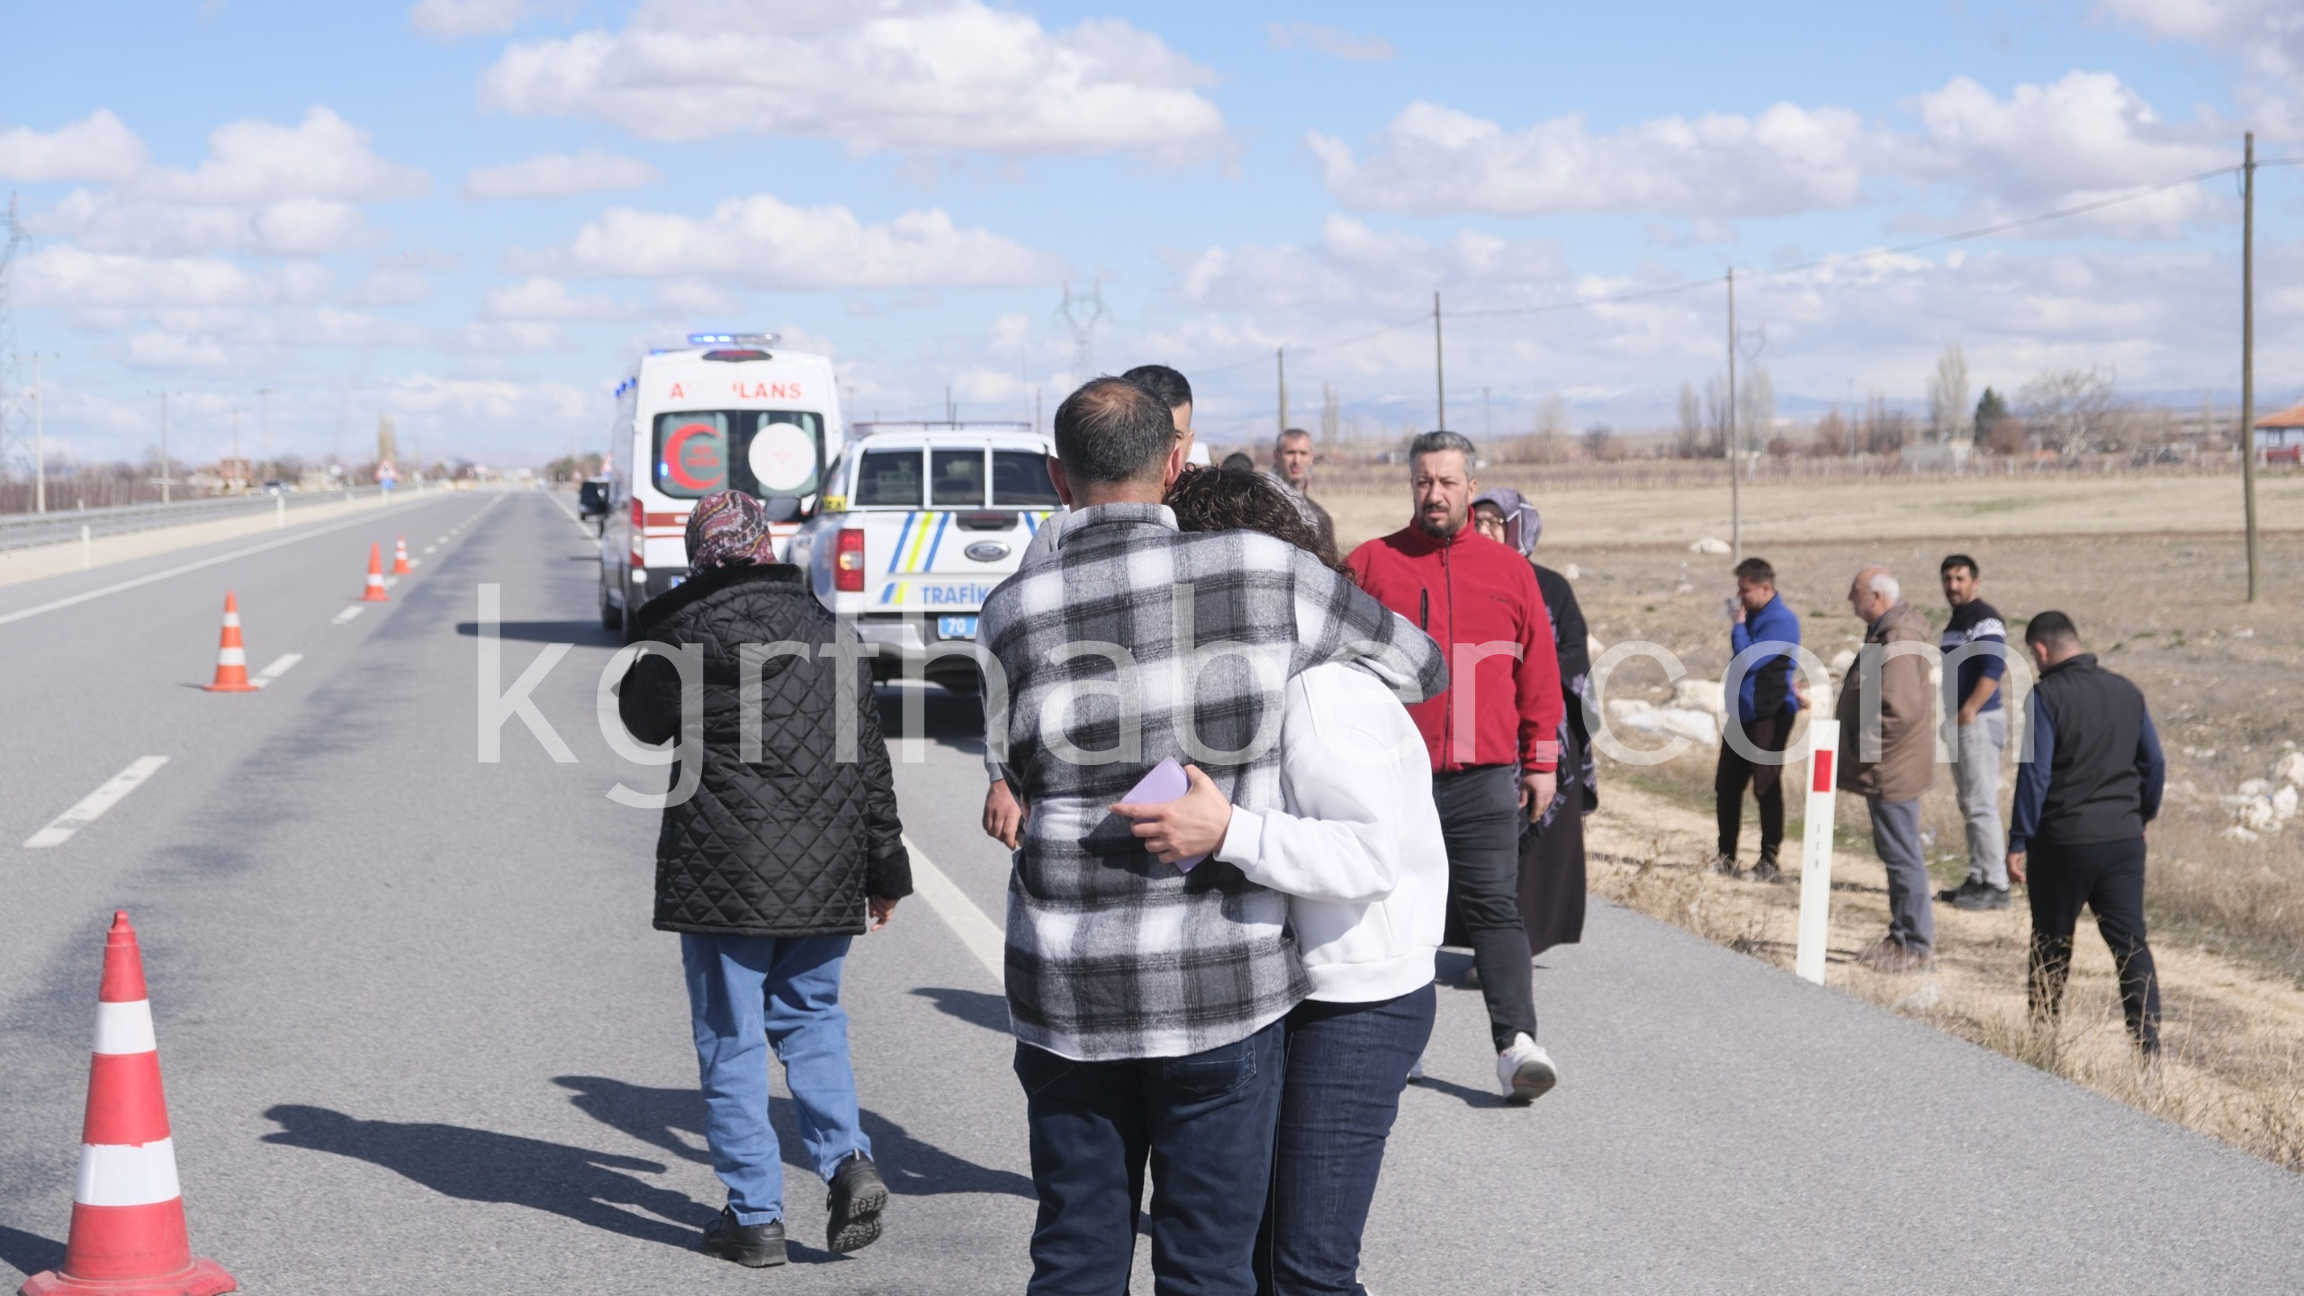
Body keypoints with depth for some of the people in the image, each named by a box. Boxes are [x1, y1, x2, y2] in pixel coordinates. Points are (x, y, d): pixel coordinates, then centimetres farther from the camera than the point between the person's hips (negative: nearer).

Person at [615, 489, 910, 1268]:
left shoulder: (691, 630, -7)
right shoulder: (831, 633, 6)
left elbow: (643, 720, 10)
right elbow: (869, 760, 9)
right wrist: (885, 869, 15)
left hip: (724, 874, -4)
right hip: (825, 875, 4)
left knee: (730, 1041, 4)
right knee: (810, 1015, 20)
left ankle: (754, 1217, 6)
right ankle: (848, 1159, 0)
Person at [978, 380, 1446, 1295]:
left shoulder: (1012, 614, -4)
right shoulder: (1265, 573, -7)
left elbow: (1020, 773, 9)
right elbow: (1420, 667, 7)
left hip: (1067, 984, 2)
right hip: (1219, 981, -2)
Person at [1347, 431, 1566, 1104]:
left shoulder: (1510, 570, 8)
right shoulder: (1372, 563, 4)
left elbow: (1539, 673, 12)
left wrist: (1541, 761, 10)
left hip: (1485, 776, 0)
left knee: (1494, 908, -7)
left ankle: (1516, 1042, -14)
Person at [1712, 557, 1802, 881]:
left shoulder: (1781, 621, -16)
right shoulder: (1753, 616, 12)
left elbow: (1747, 660, -23)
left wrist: (1738, 624, -13)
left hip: (1769, 716, -9)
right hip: (1742, 713, 9)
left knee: (1766, 788, -3)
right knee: (1726, 785, 9)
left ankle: (1769, 861, 3)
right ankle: (1725, 857, 17)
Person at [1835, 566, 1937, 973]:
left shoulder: (1897, 641, -22)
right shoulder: (1886, 631, 11)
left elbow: (1900, 710, -30)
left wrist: (1866, 748, -19)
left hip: (1890, 770, -11)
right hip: (1889, 768, 11)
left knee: (1902, 855, -3)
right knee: (1896, 853, 18)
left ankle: (1917, 947, 3)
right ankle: (1901, 937, 28)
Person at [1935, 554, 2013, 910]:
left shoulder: (1985, 620, -13)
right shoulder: (1955, 621, 17)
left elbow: (1993, 670, -22)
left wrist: (1968, 712, -25)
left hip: (1979, 721, -10)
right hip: (1959, 722, 10)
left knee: (1981, 804, -10)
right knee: (1970, 804, 13)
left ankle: (1995, 885, -9)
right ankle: (1977, 880, 18)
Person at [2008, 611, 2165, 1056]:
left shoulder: (2046, 695, -11)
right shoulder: (2127, 693, 7)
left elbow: (2035, 773, -14)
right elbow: (2155, 763, 13)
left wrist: (2018, 842, -9)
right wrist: (2143, 814, 29)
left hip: (2064, 839, -4)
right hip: (2124, 837, 4)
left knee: (2052, 943, 11)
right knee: (2131, 941, 2)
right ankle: (2148, 1042, -8)